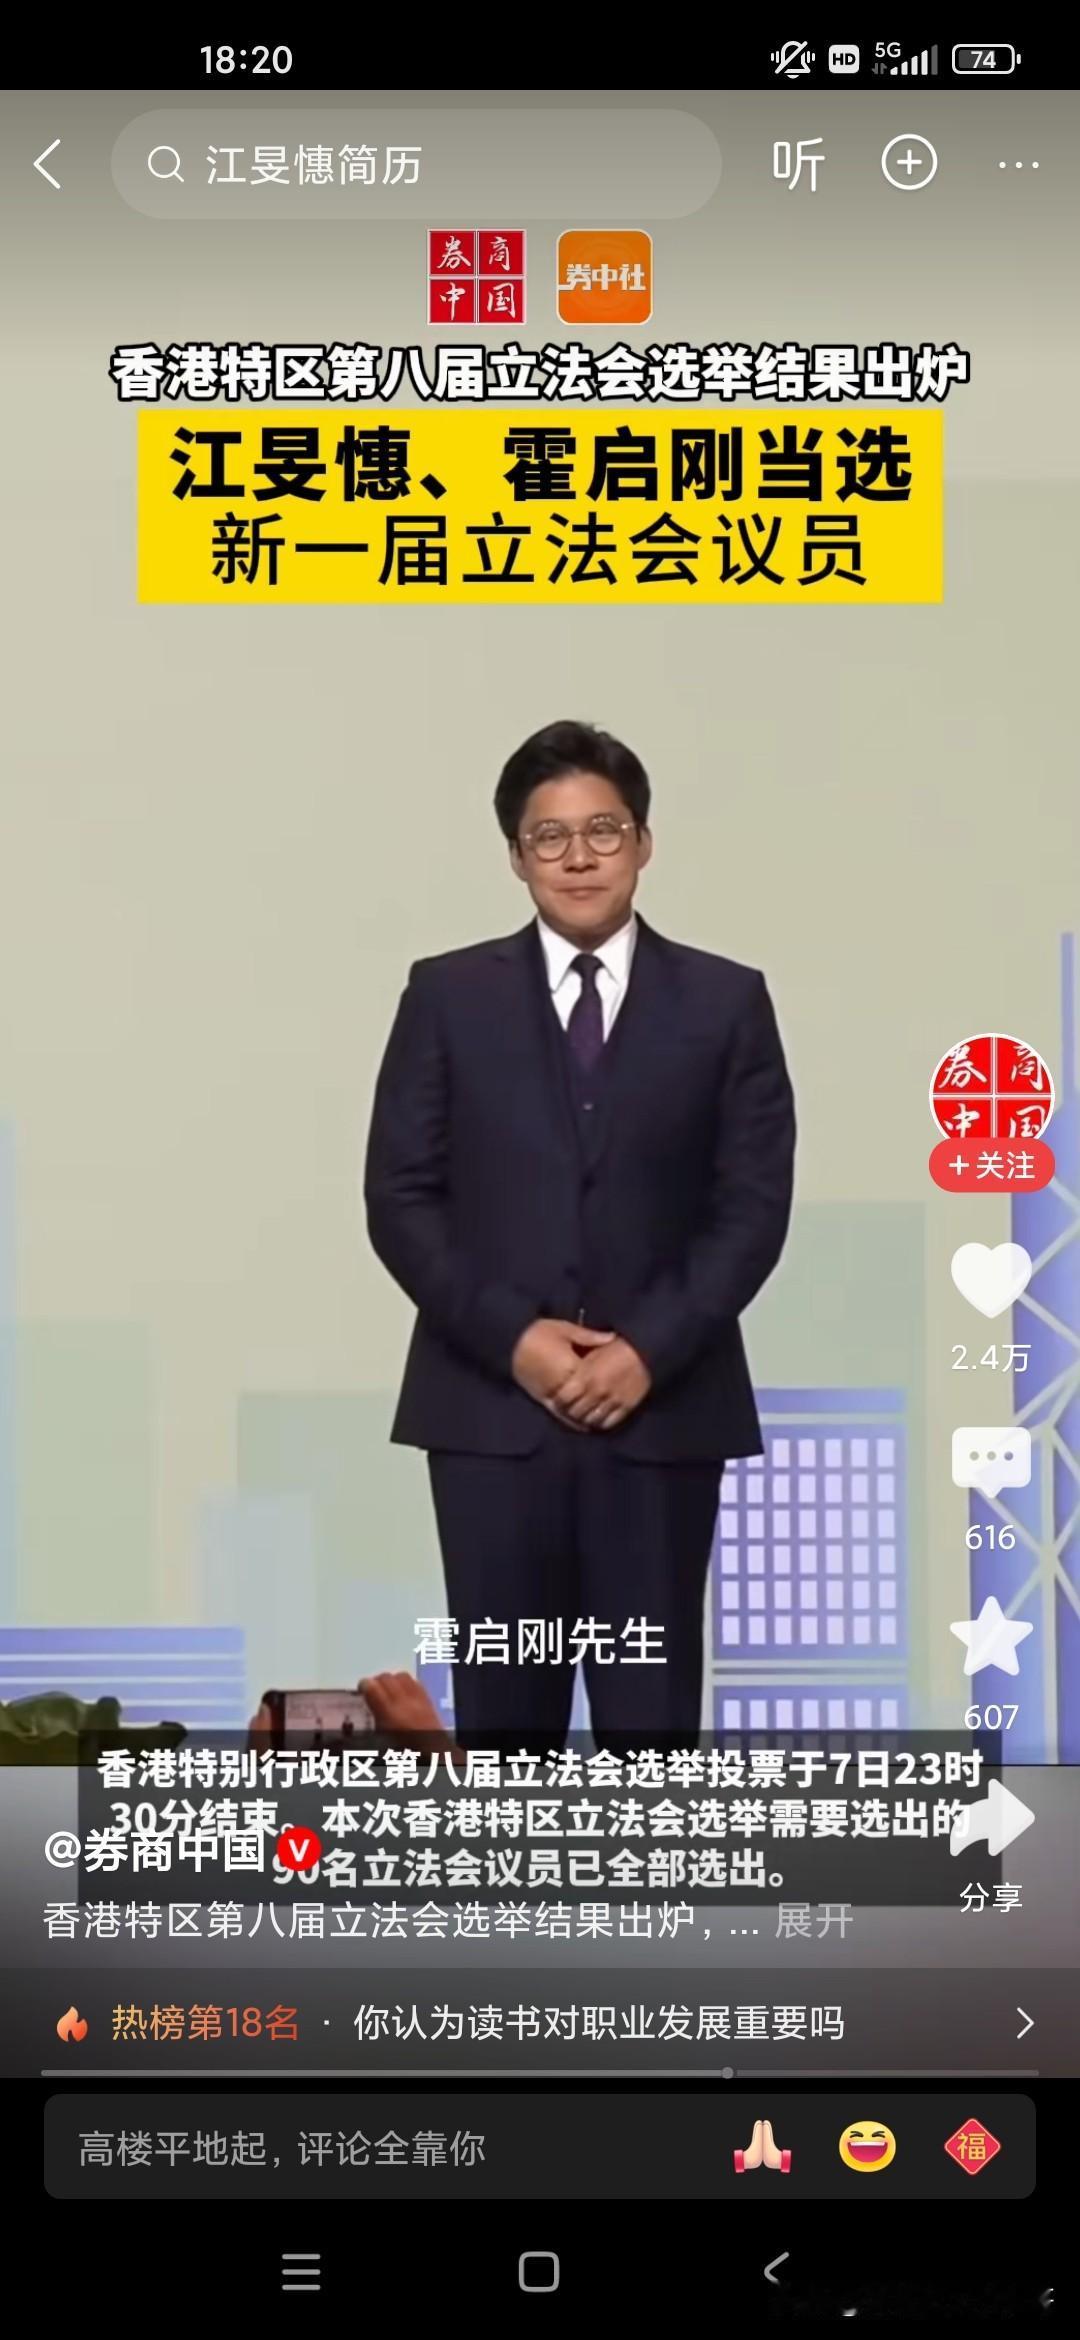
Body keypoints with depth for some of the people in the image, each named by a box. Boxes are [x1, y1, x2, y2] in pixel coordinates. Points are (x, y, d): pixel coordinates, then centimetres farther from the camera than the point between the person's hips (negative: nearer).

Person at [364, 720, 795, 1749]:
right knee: (502, 1699, 5)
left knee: (651, 1699, 4)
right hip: (490, 1405, 0)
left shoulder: (726, 1001, 6)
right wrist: (511, 1337, -11)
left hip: (663, 1408, 0)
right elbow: (399, 1197, 1)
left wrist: (650, 1349, -11)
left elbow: (755, 1204, 0)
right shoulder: (449, 995, 6)